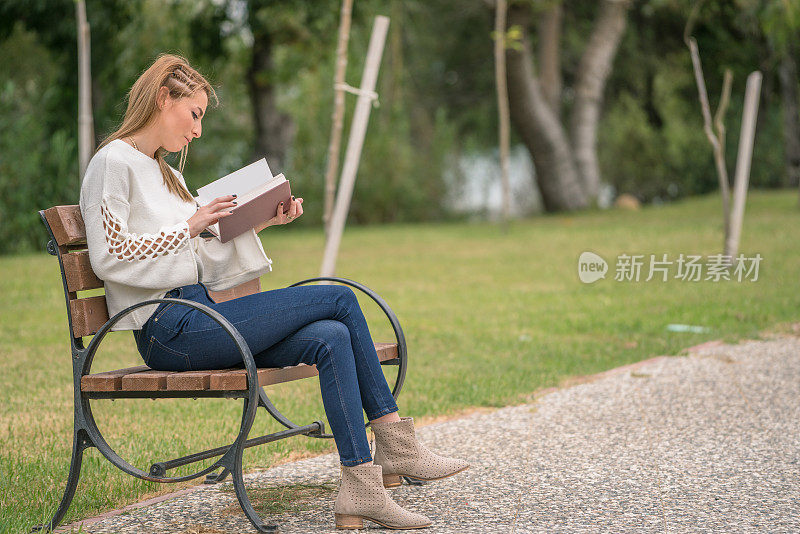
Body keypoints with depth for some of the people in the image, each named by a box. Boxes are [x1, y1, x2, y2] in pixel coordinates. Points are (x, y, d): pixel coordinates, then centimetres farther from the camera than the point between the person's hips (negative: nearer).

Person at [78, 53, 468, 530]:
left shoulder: (167, 173, 24)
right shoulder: (113, 163, -3)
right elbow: (110, 258, -14)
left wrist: (257, 223, 8)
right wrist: (191, 225, -11)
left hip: (198, 318, 9)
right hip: (167, 329, -9)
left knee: (332, 339, -15)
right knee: (341, 300, -13)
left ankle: (361, 490, -20)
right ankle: (397, 445, -8)